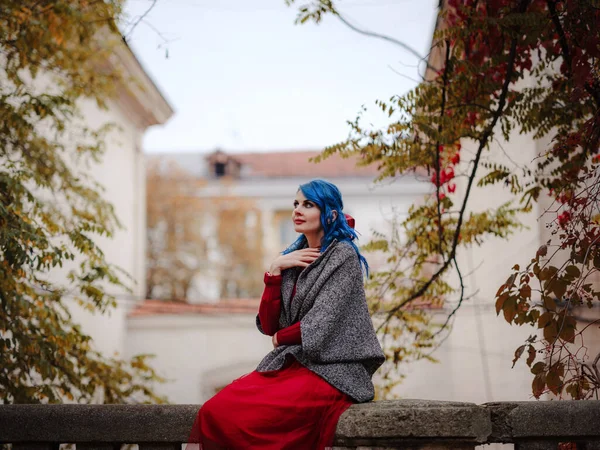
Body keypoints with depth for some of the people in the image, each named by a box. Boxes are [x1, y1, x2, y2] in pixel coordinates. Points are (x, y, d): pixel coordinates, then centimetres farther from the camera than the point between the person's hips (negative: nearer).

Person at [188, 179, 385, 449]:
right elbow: (268, 325, 6)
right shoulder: (294, 258, 15)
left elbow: (320, 326, -13)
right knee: (214, 411, -19)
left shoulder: (343, 256, -4)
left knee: (244, 416, -29)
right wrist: (275, 270, -3)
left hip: (329, 370, -6)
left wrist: (281, 338, 4)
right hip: (290, 365, 6)